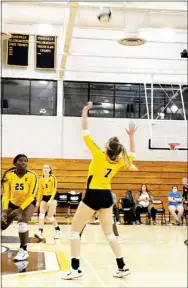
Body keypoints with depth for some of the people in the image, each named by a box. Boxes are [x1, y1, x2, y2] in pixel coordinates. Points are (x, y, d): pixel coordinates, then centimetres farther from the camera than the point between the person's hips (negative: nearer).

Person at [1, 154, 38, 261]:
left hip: (28, 203, -3)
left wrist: (20, 209, -28)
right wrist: (4, 210, -25)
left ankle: (24, 251, -8)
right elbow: (6, 194, -15)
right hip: (13, 203, 3)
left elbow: (31, 196, -22)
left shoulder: (32, 176, -25)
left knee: (22, 222, -26)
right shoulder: (8, 175, -19)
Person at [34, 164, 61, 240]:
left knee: (49, 216, -6)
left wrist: (51, 200, -22)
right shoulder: (41, 179, 5)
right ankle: (40, 232, -17)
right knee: (41, 214, -11)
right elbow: (40, 191, 12)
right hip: (44, 197, 5)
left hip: (52, 197, -5)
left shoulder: (53, 178, -10)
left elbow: (54, 189, -13)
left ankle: (58, 230, 16)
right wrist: (38, 201, 10)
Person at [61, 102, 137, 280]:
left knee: (75, 230, 4)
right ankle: (122, 267, 15)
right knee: (109, 233, 15)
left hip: (93, 196, -6)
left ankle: (75, 268, 0)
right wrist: (131, 137, 22)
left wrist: (84, 113, -4)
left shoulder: (99, 156, -14)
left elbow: (85, 133, -12)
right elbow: (132, 155, 25)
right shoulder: (119, 161, 1)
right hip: (107, 196, 6)